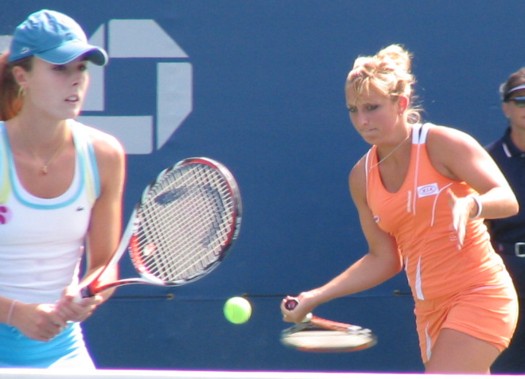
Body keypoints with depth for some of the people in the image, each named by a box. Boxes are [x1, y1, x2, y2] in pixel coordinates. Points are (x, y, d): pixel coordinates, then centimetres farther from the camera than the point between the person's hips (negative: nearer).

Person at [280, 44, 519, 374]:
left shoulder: (442, 144, -10)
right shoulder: (362, 177, 7)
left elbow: (507, 200, -16)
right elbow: (384, 259, 12)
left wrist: (469, 206, -38)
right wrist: (315, 297, 4)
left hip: (479, 295, -6)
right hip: (431, 308, 6)